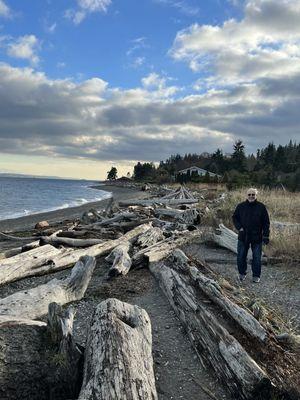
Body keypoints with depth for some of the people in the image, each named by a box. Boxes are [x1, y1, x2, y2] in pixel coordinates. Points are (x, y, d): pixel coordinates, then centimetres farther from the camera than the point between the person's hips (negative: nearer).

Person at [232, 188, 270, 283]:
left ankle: (256, 276, 21)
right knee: (241, 257, 9)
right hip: (243, 237, 2)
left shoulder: (261, 207, -2)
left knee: (257, 258, 6)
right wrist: (239, 227, -5)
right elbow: (235, 217, 11)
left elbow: (266, 222, 0)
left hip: (257, 237, -2)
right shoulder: (241, 206, 1)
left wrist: (265, 236, -5)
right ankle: (242, 273, 27)